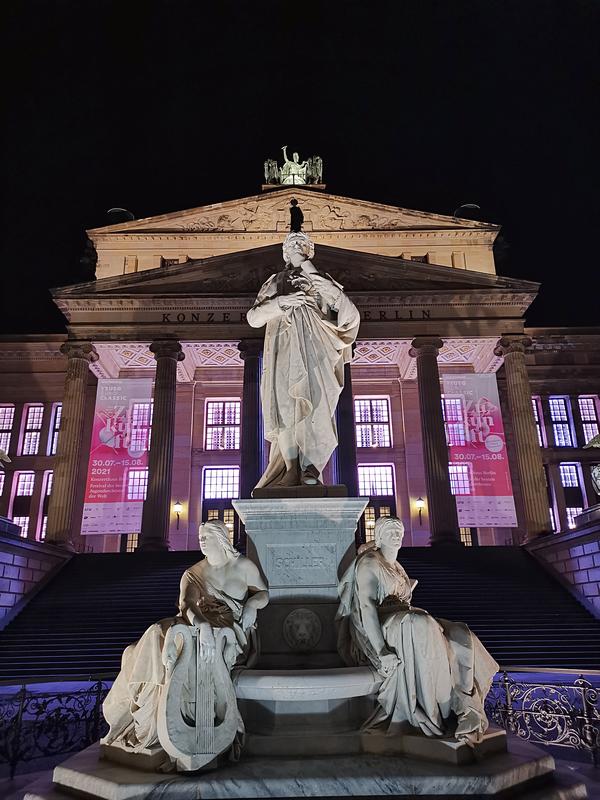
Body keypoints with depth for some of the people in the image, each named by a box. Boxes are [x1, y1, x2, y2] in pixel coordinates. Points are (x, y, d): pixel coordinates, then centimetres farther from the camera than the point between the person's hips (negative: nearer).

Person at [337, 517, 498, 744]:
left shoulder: (397, 569, 22)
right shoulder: (369, 563, -7)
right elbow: (366, 608, -19)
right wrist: (382, 650, -29)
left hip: (400, 626, 8)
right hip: (374, 632, -8)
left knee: (458, 637, -11)